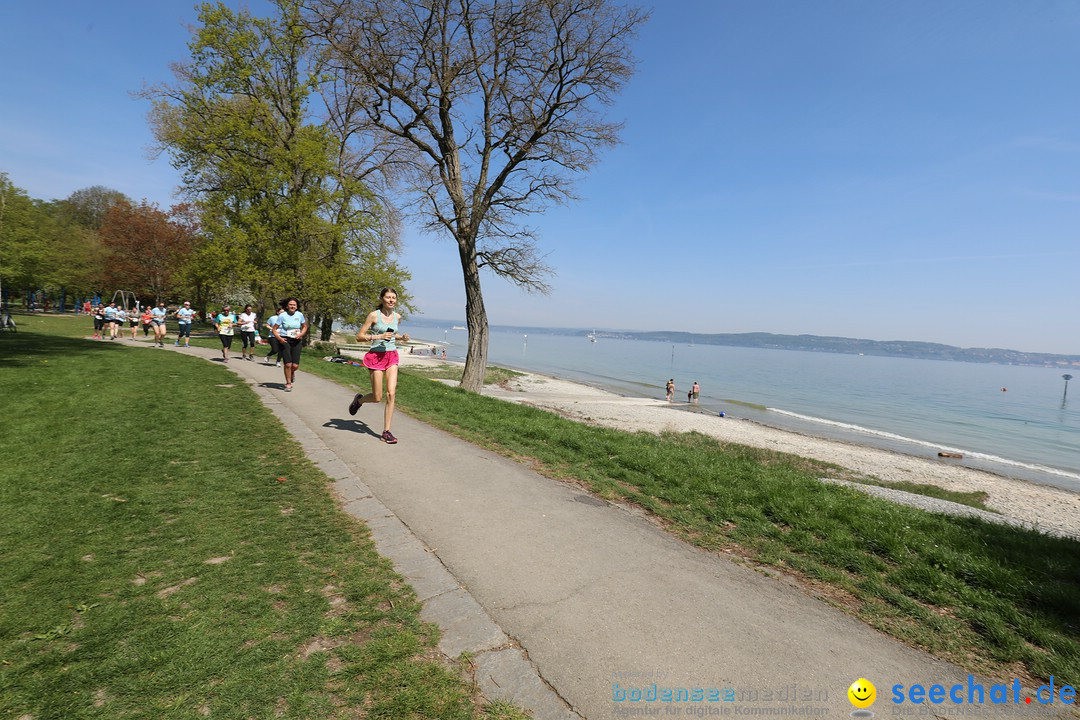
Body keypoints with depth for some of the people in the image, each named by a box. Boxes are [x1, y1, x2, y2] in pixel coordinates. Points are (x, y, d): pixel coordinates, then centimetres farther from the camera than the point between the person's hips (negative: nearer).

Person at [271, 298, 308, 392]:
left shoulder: (300, 315, 2)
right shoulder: (282, 315, -5)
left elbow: (305, 327, 15)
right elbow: (274, 329, -2)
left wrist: (301, 334, -4)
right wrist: (279, 338, -17)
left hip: (296, 341, 2)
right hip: (285, 341, -2)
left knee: (295, 366, -3)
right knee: (288, 364, -7)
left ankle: (292, 372, 36)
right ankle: (288, 384, 12)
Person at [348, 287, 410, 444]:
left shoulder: (397, 317, 7)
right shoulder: (374, 315, -8)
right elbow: (359, 336, -7)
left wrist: (401, 337, 6)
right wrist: (378, 336, -20)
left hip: (392, 356, 4)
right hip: (376, 356, -4)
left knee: (391, 393, -7)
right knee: (377, 397, 2)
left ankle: (386, 431, 2)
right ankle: (358, 400, 37)